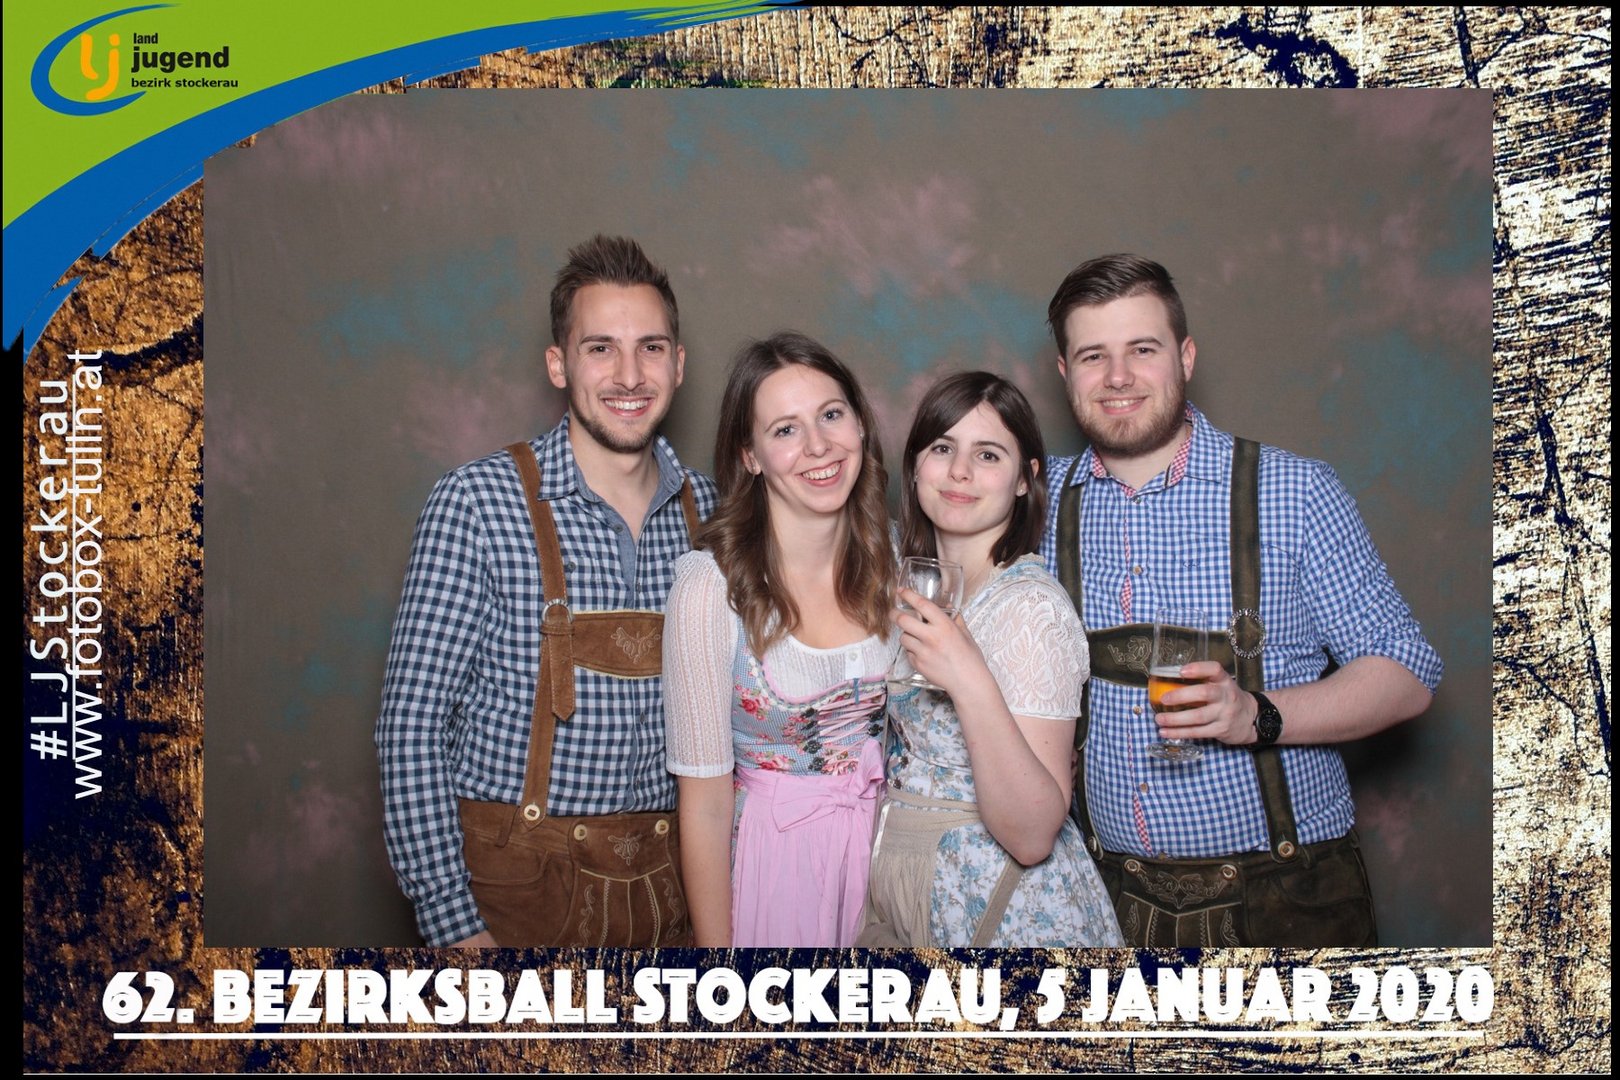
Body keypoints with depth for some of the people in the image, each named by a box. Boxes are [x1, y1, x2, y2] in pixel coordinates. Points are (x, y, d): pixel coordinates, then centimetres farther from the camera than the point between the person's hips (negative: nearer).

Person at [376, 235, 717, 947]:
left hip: (671, 880, 4)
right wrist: (452, 924, -15)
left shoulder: (708, 508, 1)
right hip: (520, 882, -4)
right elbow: (412, 721, -12)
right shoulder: (477, 503, -12)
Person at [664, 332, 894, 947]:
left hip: (892, 849, 4)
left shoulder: (893, 561, -5)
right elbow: (706, 804, -14)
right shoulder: (712, 584, -18)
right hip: (775, 856, -4)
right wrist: (715, 947, -11)